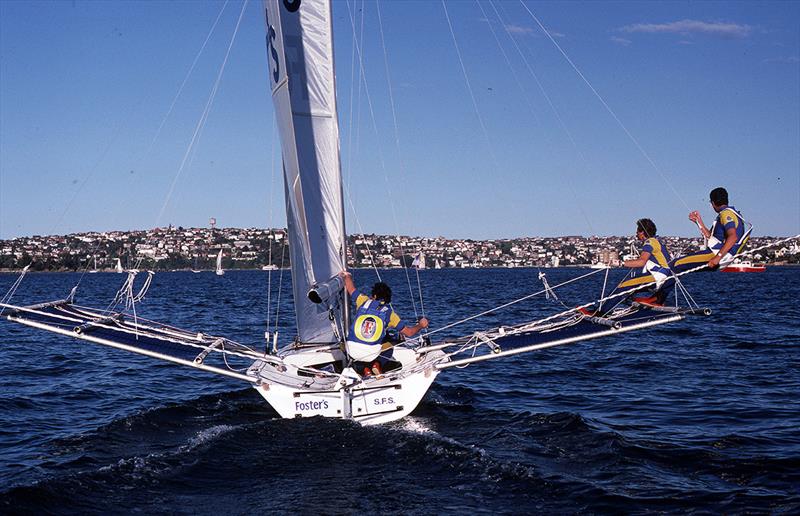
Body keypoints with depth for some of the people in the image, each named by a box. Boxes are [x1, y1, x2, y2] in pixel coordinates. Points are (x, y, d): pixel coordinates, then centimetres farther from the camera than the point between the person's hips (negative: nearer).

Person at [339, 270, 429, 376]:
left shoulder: (364, 301, 8)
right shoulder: (390, 314, 6)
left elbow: (351, 288, 28)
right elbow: (409, 332, 10)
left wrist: (347, 276, 49)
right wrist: (420, 325, 31)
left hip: (352, 351, 0)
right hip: (371, 354, 0)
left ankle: (366, 369, 18)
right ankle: (376, 364, 14)